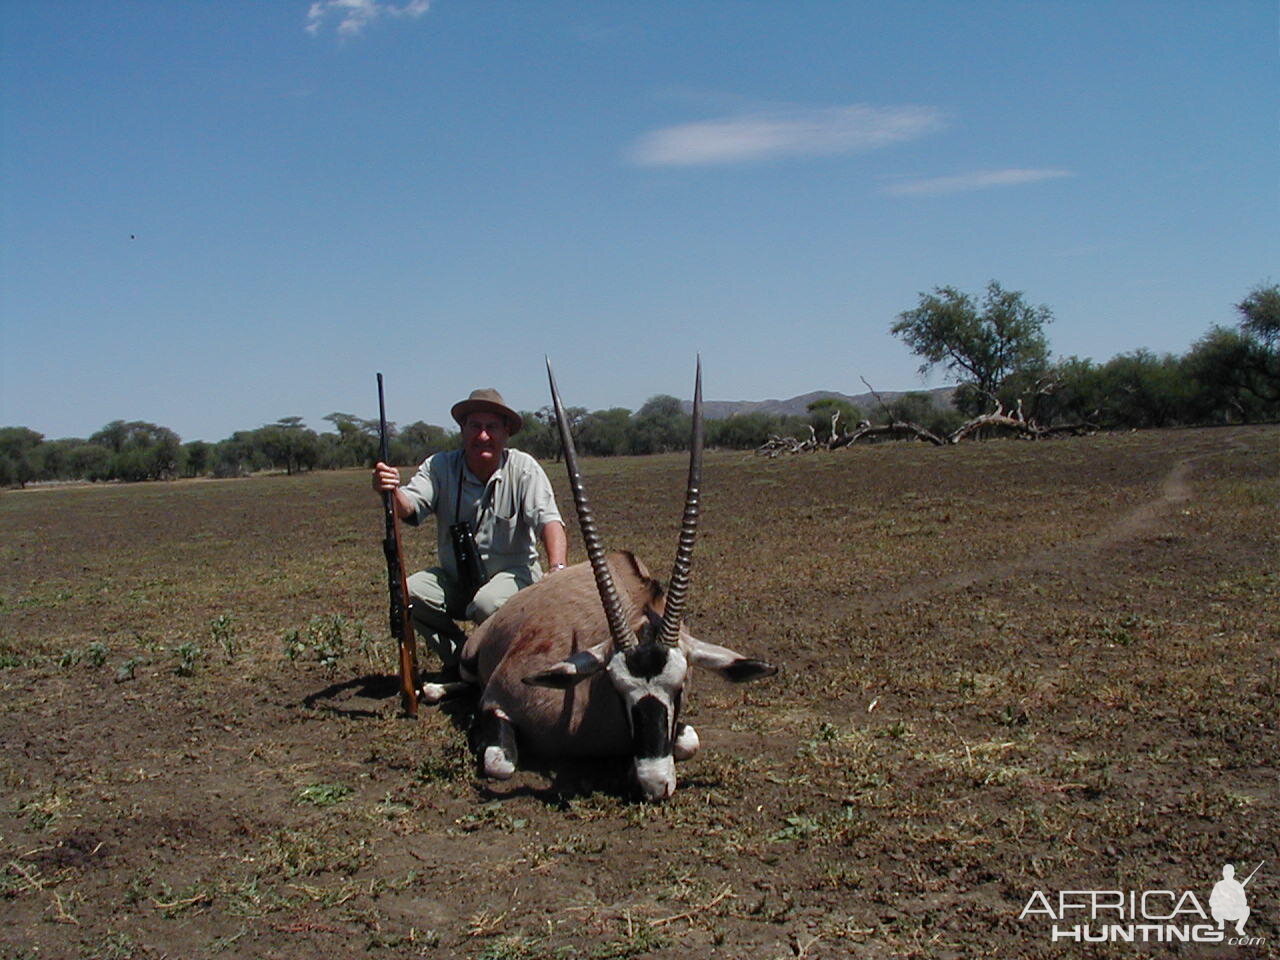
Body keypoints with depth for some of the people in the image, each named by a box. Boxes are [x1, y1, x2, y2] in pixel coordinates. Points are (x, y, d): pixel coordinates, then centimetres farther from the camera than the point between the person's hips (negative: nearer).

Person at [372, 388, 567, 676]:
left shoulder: (523, 468, -12)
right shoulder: (440, 466, -5)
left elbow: (548, 520, -23)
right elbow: (409, 508, -18)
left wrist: (557, 571, -41)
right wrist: (392, 491, -44)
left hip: (512, 573, -3)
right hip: (454, 580, 3)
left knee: (487, 603, -34)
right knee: (408, 592, -21)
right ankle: (460, 659, 2)